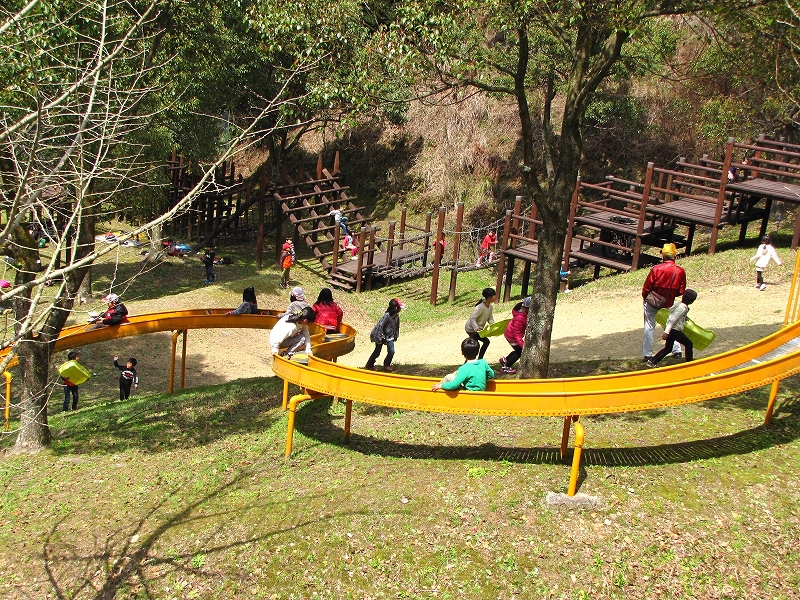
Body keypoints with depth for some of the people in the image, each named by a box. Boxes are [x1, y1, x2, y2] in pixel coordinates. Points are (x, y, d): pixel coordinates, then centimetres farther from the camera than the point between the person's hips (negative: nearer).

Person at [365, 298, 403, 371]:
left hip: (390, 337, 6)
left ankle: (386, 365, 17)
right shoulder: (387, 316, -29)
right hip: (381, 337, -6)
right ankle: (369, 365, 29)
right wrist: (382, 339, -22)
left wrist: (395, 336, 11)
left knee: (391, 352, -5)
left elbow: (396, 326, 10)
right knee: (377, 352, 7)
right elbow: (380, 326, -27)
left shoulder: (397, 315, -6)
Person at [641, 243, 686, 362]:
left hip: (652, 303, -2)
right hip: (668, 305, 2)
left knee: (649, 328, 7)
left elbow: (646, 287, -11)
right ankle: (676, 351, 26)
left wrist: (645, 298, 7)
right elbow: (681, 291, -2)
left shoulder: (656, 269, -19)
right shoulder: (680, 272, -11)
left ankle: (647, 354, 7)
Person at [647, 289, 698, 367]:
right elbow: (672, 319, -22)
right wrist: (666, 332, -24)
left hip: (670, 330, 9)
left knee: (668, 348, 15)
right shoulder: (683, 308, -18)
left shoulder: (678, 304, 9)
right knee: (689, 344, 5)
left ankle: (652, 361, 11)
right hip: (675, 331, -9)